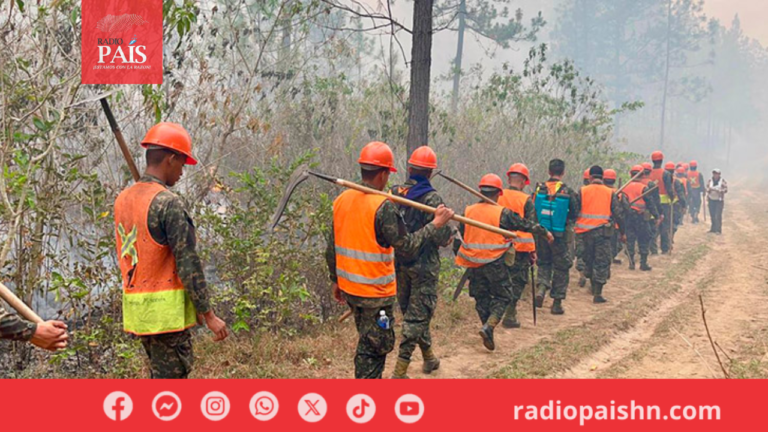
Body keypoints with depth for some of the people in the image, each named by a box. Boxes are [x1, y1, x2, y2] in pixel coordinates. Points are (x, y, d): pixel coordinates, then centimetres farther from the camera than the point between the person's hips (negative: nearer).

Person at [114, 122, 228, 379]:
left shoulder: (123, 200, 10)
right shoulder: (167, 202, -16)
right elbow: (188, 263, -17)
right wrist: (208, 314, -13)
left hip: (135, 307, 8)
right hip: (166, 310, -8)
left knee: (160, 375, 19)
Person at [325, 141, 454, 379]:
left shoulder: (342, 199, 3)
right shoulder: (383, 206, -20)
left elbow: (331, 248, 9)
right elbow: (407, 246, -20)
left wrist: (335, 280, 19)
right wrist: (435, 224, -11)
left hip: (348, 288, 8)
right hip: (376, 292, -8)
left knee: (367, 341, 22)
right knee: (374, 346, 4)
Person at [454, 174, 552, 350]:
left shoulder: (468, 212, 2)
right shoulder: (502, 213, -10)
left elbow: (459, 236, 7)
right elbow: (526, 225, 1)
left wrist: (459, 256, 23)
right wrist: (545, 232, 16)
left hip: (474, 264, 4)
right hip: (495, 263, -4)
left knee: (481, 297, 16)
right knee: (503, 296, 7)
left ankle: (488, 332, 19)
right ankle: (488, 327, -12)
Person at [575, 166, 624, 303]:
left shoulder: (582, 191, 1)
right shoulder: (610, 193, 1)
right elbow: (618, 214, 1)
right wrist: (622, 233, 10)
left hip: (585, 231, 2)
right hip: (602, 231, -2)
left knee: (589, 259, 19)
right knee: (602, 262, 1)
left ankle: (593, 286, 32)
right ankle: (597, 293, -5)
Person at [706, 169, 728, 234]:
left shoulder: (723, 181, -5)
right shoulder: (710, 181, 5)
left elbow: (725, 190, -9)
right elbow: (707, 189, 9)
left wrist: (718, 190, -20)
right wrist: (709, 190, -13)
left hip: (719, 200, -4)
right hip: (711, 200, 4)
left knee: (718, 215, -10)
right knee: (712, 215, 8)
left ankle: (718, 230, -7)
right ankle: (713, 228, 22)